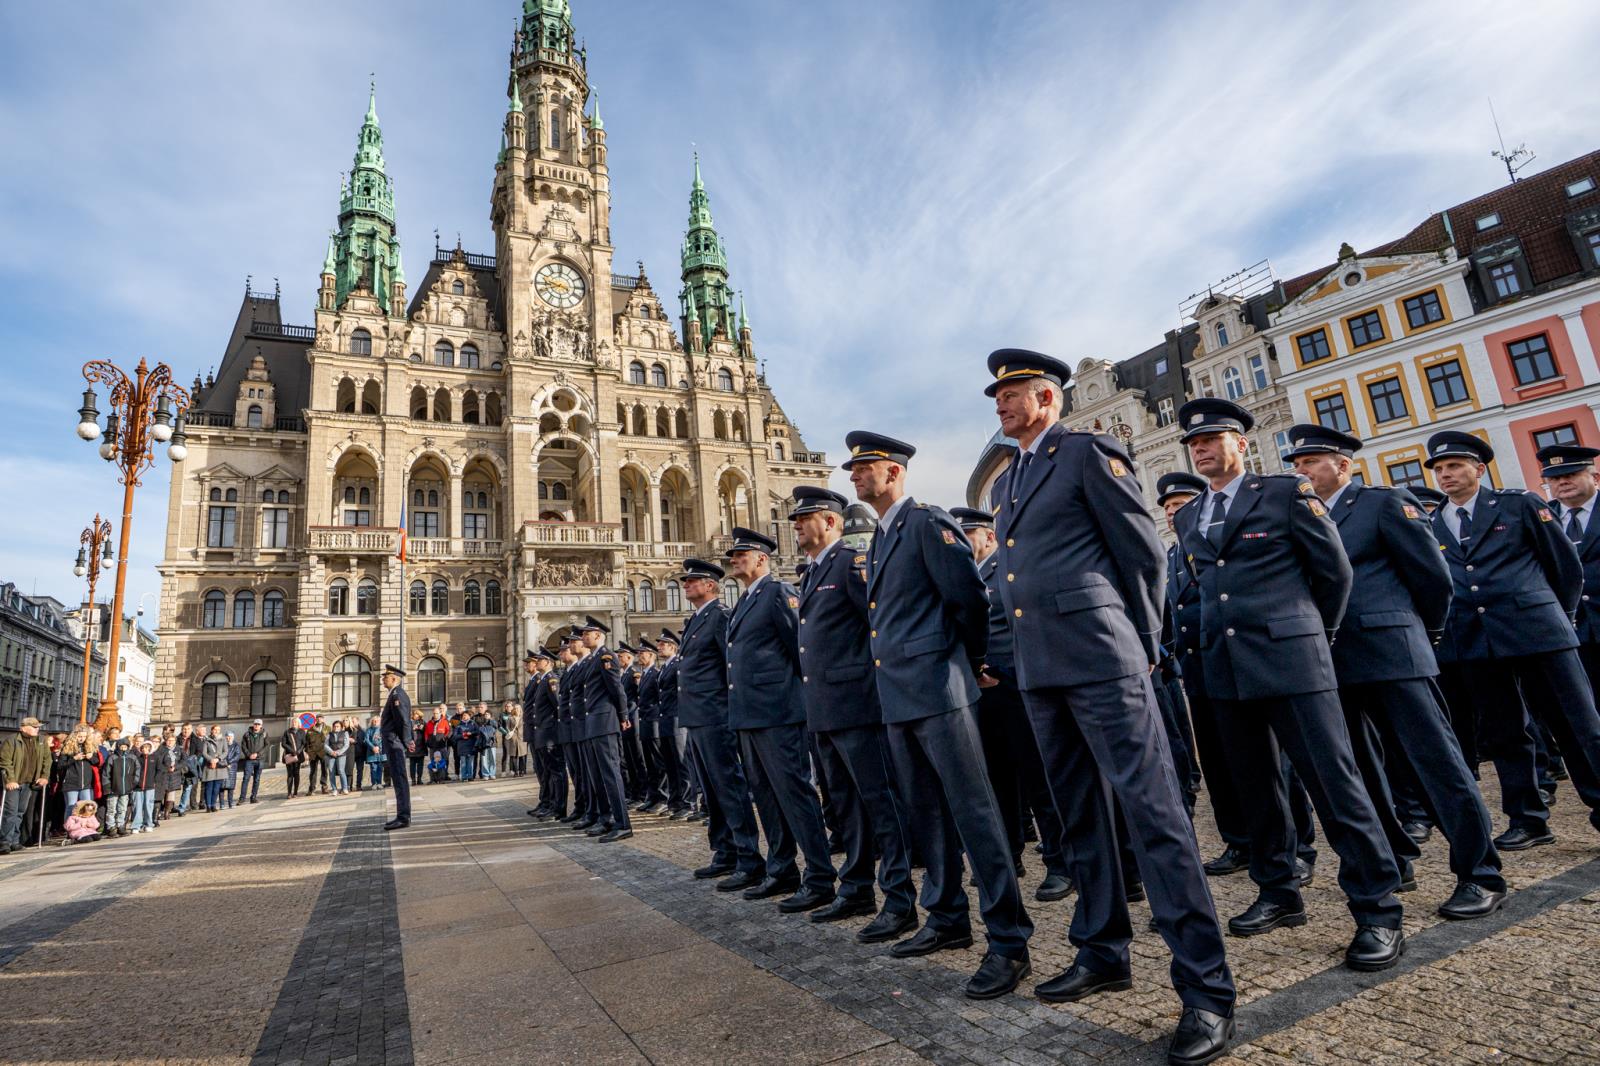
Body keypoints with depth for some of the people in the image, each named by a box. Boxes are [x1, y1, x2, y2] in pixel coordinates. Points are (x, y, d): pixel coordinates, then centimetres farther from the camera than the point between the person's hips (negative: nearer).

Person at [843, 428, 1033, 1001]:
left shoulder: (926, 522, -9)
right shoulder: (879, 540, 18)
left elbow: (969, 597, -12)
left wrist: (973, 662, -1)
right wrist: (891, 672, 17)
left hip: (936, 690, -9)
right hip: (897, 696, 9)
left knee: (973, 812, -4)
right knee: (926, 815, 17)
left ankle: (1009, 942, 5)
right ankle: (947, 921, 31)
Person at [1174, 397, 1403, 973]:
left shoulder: (1286, 492, 0)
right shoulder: (1188, 517, 14)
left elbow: (1335, 570, 3)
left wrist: (1315, 632, 11)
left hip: (1290, 660, -5)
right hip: (1225, 666, 5)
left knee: (1334, 781, -4)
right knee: (1256, 785, 12)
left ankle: (1378, 911, 8)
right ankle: (1279, 893, 25)